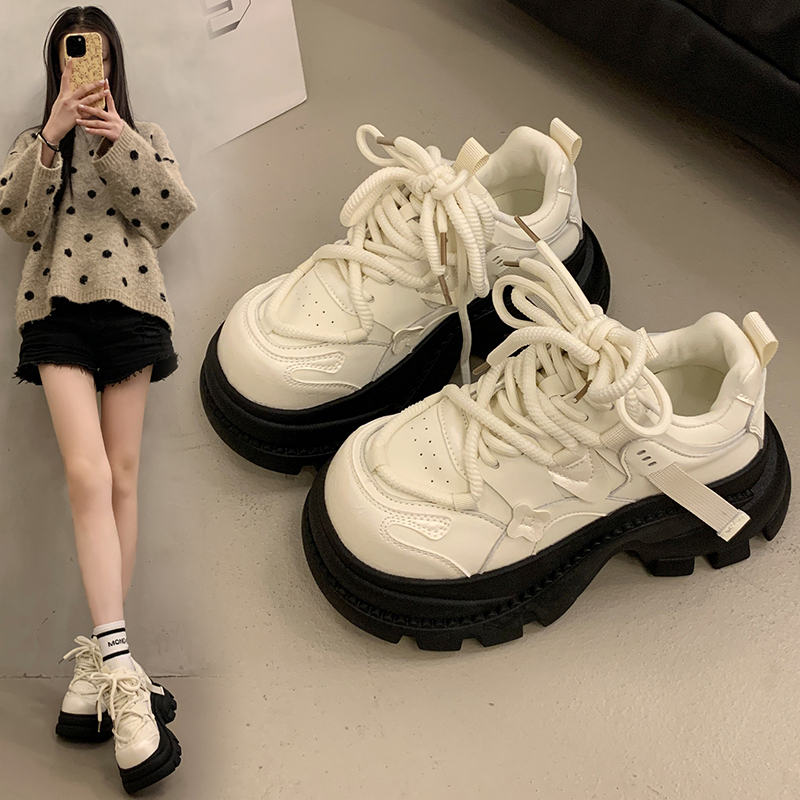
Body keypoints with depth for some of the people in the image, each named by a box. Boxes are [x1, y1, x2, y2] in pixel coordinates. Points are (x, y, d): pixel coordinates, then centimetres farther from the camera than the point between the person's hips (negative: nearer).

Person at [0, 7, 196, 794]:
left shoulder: (143, 135, 21)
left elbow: (173, 208, 2)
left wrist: (119, 141, -10)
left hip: (130, 306, 1)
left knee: (121, 478, -4)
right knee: (89, 475, -18)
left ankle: (99, 660, 2)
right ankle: (118, 668, -23)